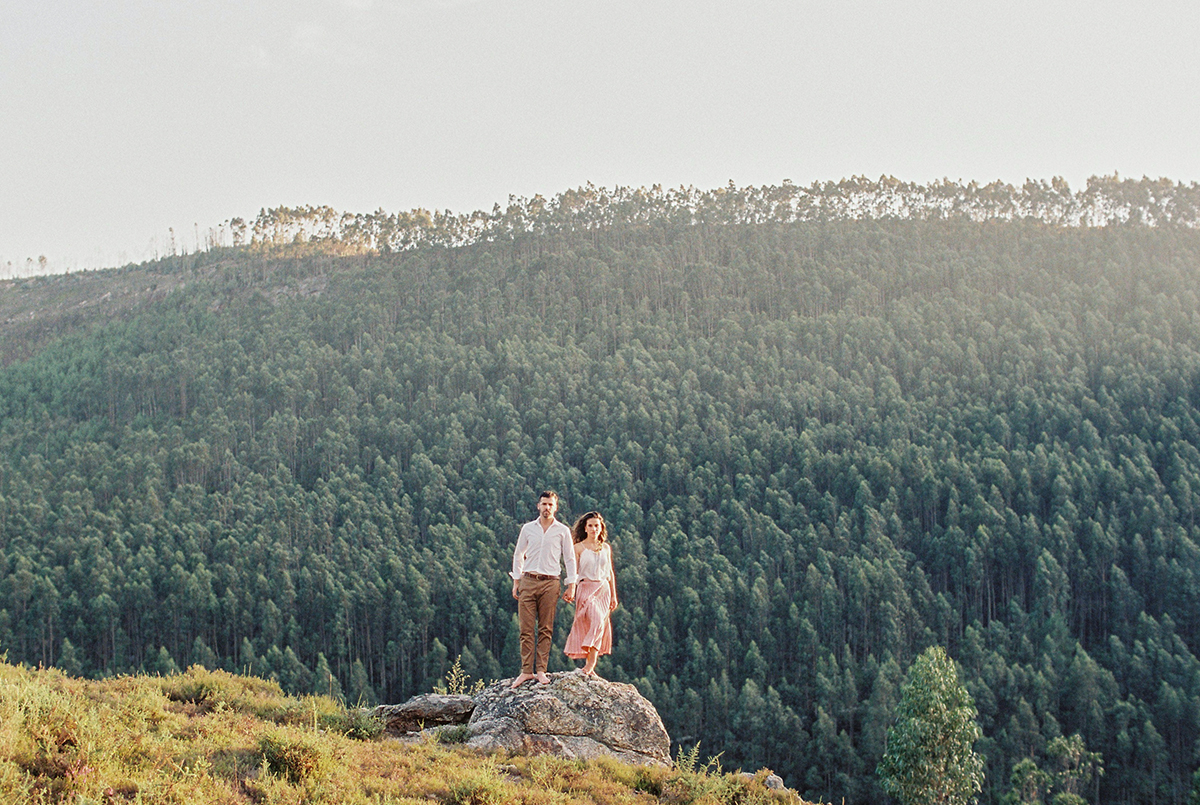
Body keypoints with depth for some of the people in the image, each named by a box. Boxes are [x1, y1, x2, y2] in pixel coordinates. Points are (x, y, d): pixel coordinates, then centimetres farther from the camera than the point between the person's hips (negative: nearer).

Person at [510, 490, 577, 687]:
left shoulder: (563, 531, 7)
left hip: (550, 583, -1)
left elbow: (570, 559, 9)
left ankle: (541, 671, 2)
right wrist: (516, 582, 9)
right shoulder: (528, 529, 11)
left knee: (545, 630, -1)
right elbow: (518, 555, 16)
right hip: (528, 582, 1)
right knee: (527, 629, -3)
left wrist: (571, 586, 2)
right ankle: (526, 671, -2)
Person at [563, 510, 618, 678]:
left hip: (603, 589, 4)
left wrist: (613, 595, 18)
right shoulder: (579, 548, 2)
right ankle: (591, 664, -22)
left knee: (600, 626, -4)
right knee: (596, 620, -23)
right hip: (586, 588, -4)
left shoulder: (606, 547, 13)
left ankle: (589, 664, 2)